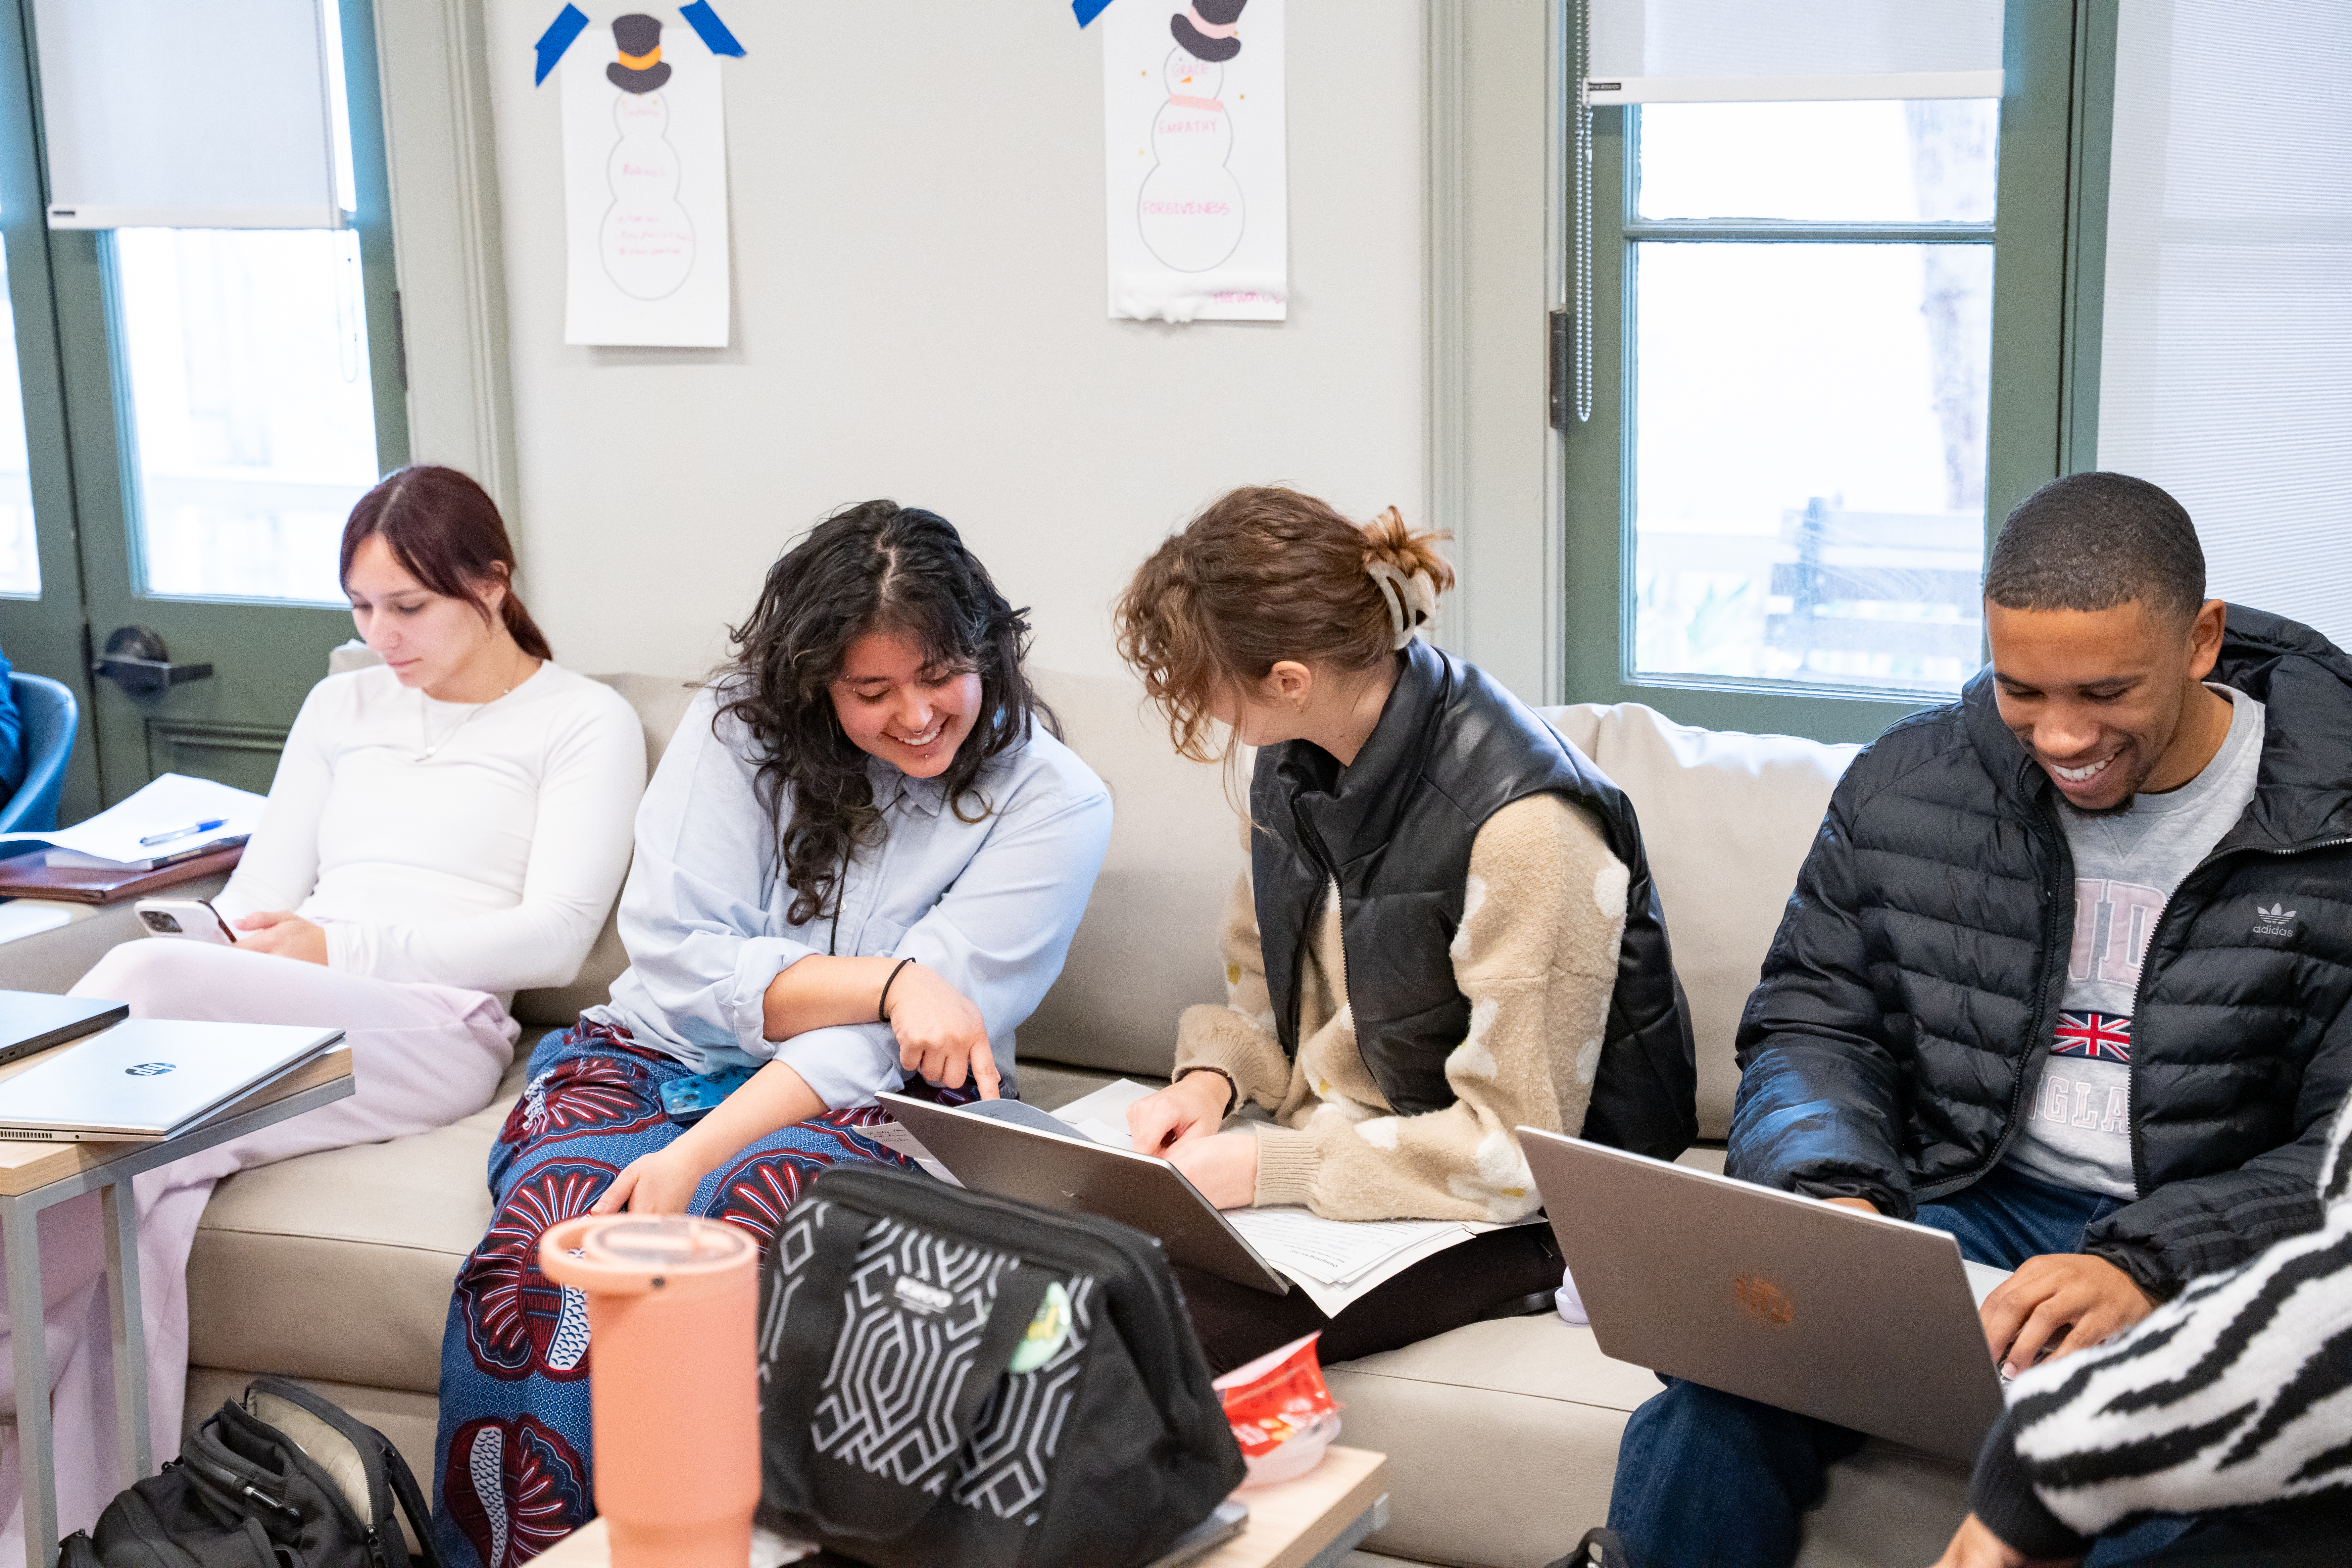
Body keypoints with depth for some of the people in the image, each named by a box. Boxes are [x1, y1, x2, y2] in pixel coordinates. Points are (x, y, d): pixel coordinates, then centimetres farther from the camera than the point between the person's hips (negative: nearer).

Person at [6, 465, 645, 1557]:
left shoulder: (585, 722, 10)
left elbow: (553, 938, -2)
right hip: (269, 1018, 5)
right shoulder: (342, 707, 28)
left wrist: (341, 948, -12)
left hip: (436, 1028, -5)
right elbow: (261, 893, 20)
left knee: (147, 976, -33)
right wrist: (218, 946, -6)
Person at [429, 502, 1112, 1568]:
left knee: (756, 1209, -37)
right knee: (547, 1246, -31)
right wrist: (889, 981, -20)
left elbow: (896, 1042, -14)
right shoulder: (737, 729, 1)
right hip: (657, 1056, 2)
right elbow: (681, 964, -7)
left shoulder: (1053, 802, -6)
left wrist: (698, 1154, -24)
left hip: (872, 1104, -2)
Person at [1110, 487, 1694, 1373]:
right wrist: (1212, 1080, -6)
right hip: (1340, 1148, 7)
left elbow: (1515, 1149, -22)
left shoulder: (1524, 825, -25)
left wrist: (1266, 1167, -25)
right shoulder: (1297, 760, 0)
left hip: (1522, 1212, -7)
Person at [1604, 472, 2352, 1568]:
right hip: (1965, 1211, 2)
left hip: (2213, 1255, -2)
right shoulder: (1908, 782, 5)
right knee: (1705, 1415, -26)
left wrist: (2148, 1265, -25)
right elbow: (1811, 1017, 11)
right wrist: (1832, 1194, -11)